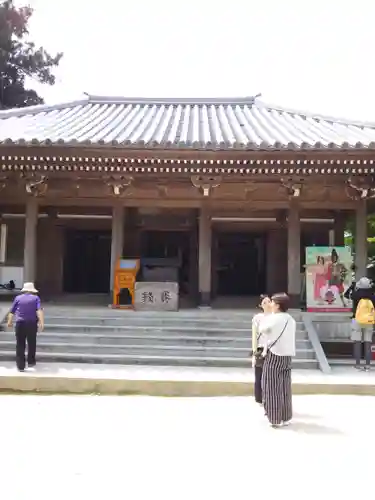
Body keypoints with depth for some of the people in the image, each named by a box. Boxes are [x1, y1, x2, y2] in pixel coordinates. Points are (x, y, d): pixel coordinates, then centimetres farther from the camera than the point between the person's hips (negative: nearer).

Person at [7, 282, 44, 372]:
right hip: (32, 323, 0)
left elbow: (12, 312, 9)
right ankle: (31, 362, 25)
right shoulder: (35, 298, 4)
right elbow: (39, 310, -10)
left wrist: (10, 321, 23)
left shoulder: (18, 298, 8)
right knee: (31, 343, 16)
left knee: (20, 345, 3)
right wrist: (42, 322, -16)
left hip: (20, 323, 0)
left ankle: (21, 366, 0)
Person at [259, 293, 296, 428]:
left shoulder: (272, 318, -13)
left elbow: (261, 329, 3)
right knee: (285, 388, 12)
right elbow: (283, 336, 10)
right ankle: (286, 417, 18)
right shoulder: (291, 320, 6)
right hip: (288, 356, 6)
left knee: (273, 388, 2)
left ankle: (275, 418, 5)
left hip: (274, 356, -6)